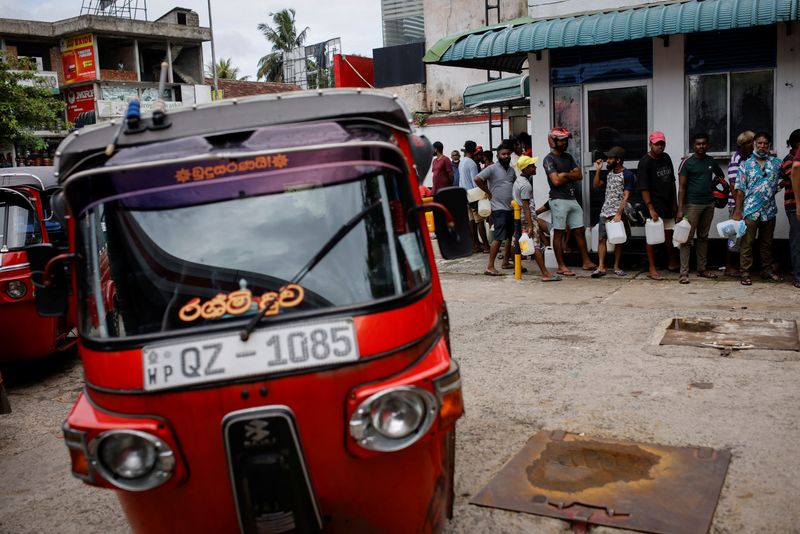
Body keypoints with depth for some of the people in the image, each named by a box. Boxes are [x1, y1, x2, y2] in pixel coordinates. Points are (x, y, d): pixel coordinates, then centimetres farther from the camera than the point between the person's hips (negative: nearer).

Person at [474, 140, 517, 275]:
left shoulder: (511, 169, 14)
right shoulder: (492, 168, -9)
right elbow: (477, 179, -18)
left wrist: (516, 200, 14)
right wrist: (489, 192, -9)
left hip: (511, 208, 8)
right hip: (499, 208, -8)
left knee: (510, 236, 14)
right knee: (499, 238, -13)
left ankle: (506, 262, 27)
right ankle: (490, 267, -11)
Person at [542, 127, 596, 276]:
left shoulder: (568, 157, 16)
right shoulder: (549, 159, -7)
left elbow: (579, 175, 9)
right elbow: (556, 181, -16)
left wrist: (565, 175, -8)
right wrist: (571, 175, -1)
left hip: (572, 199, 8)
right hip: (559, 200, -8)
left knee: (580, 231, 9)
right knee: (558, 233, -1)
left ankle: (586, 262, 16)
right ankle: (561, 266, 3)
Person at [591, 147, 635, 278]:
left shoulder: (627, 175, -9)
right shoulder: (609, 172, 10)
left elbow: (626, 197, -14)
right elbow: (596, 185, 18)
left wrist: (619, 214, -20)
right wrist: (598, 170, 5)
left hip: (618, 213, -5)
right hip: (605, 211, 5)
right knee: (602, 239, -2)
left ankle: (616, 267, 14)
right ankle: (601, 267, -1)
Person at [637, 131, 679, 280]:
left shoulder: (666, 158, 10)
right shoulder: (645, 162, -13)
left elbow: (672, 181, 17)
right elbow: (644, 188, -17)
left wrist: (674, 203, 13)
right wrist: (651, 209, -22)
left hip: (668, 205, 7)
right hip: (654, 205, -7)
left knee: (669, 234, 17)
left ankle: (672, 263, 32)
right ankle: (652, 269, 3)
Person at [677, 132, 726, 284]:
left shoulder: (711, 161, 9)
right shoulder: (687, 163, -6)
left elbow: (721, 175, 31)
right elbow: (681, 187, -9)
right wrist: (680, 209, -15)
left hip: (709, 204, 6)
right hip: (692, 204, -6)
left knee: (703, 237, 12)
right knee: (687, 238, -7)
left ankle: (702, 269, 20)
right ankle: (684, 272, -8)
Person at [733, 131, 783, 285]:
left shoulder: (776, 163, 8)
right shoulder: (746, 165, 1)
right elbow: (740, 190, -1)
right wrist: (737, 211, -6)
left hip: (769, 211, 3)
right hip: (750, 211, -3)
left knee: (767, 243, 13)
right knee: (747, 243, -2)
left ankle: (767, 270, 24)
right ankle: (745, 273, 3)